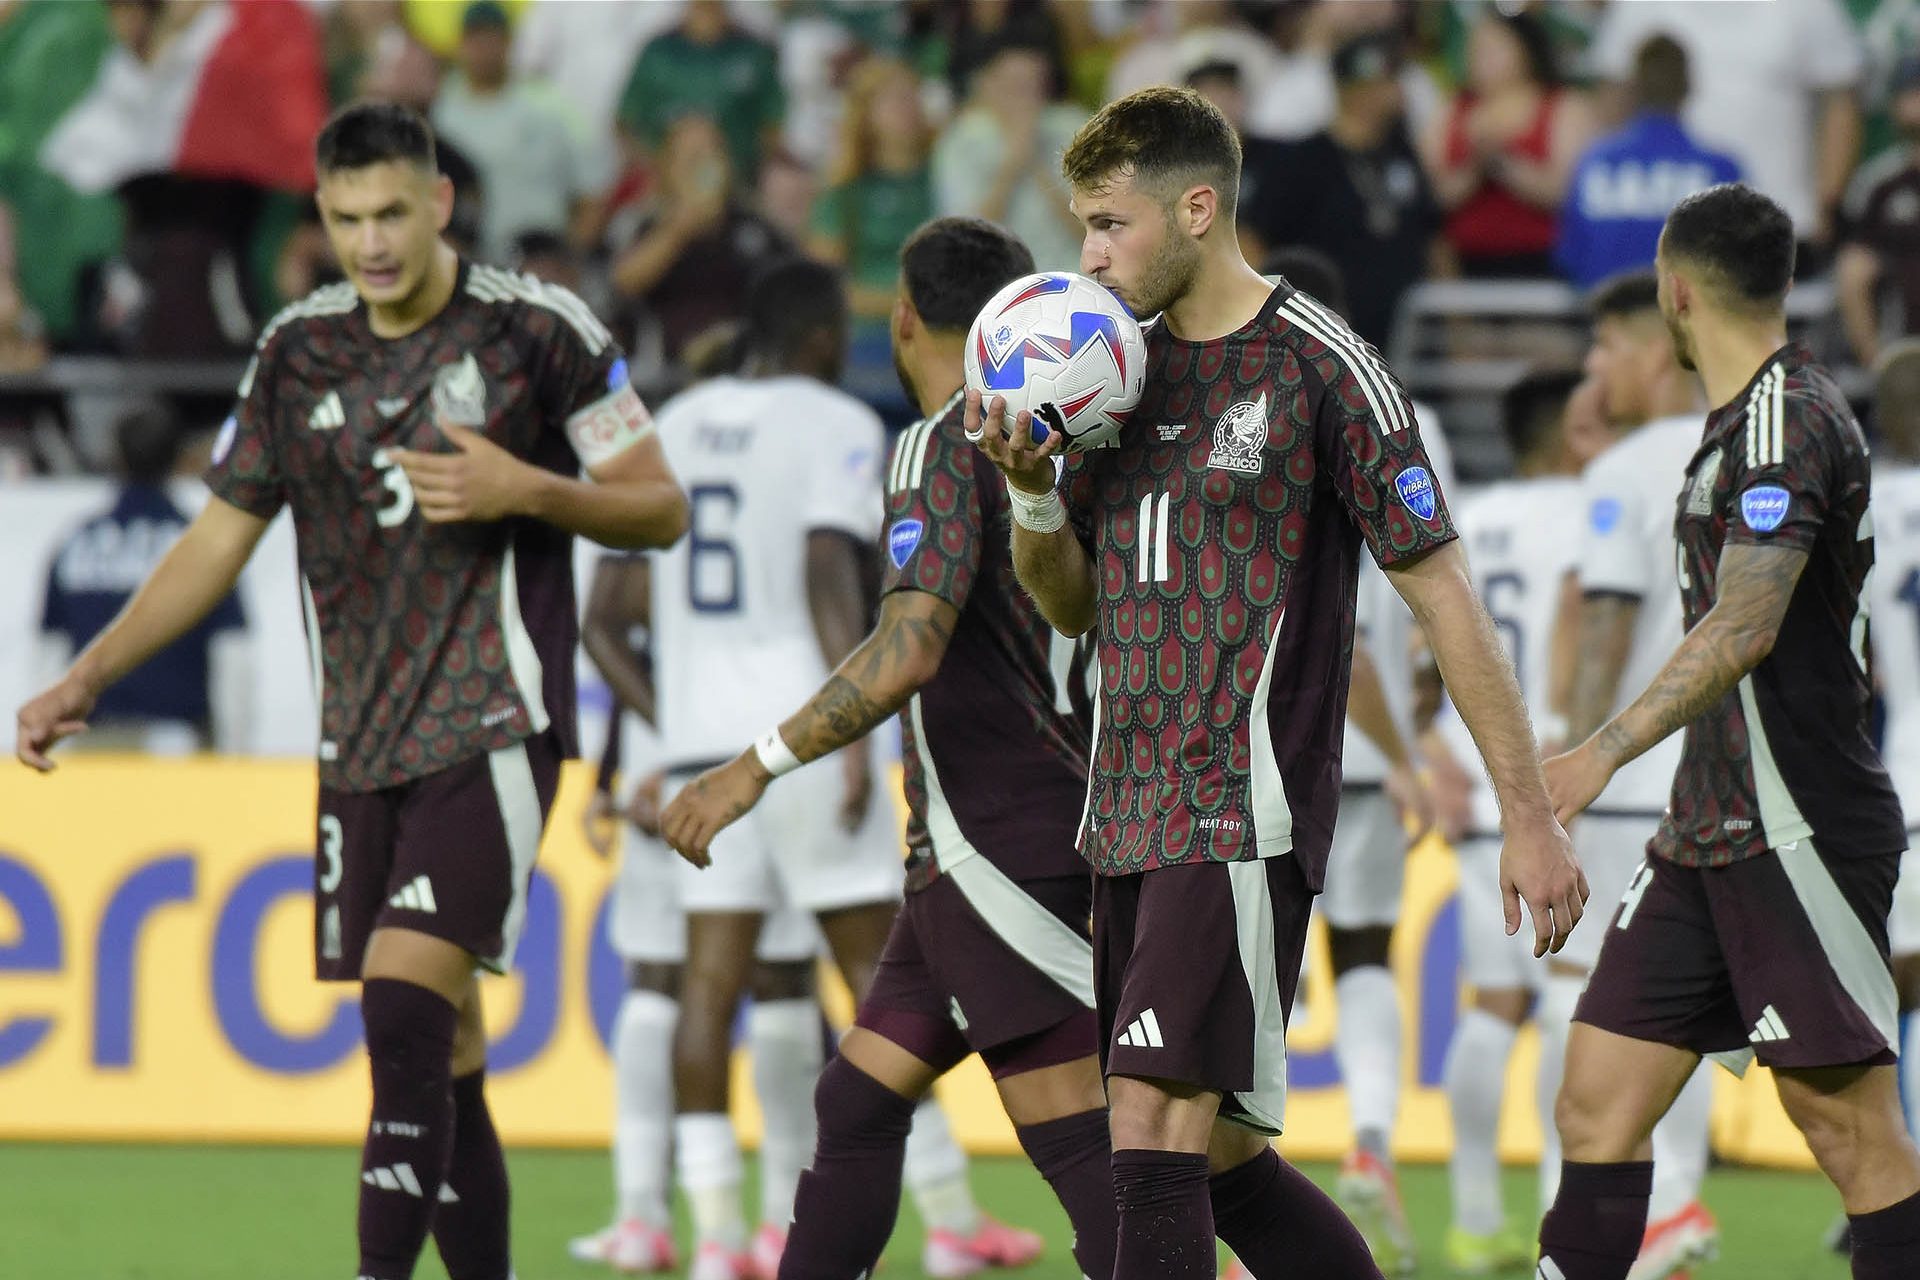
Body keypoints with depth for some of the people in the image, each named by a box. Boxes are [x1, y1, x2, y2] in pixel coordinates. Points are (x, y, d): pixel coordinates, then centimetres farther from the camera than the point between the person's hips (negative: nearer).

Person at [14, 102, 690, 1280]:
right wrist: (88, 678, 9)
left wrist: (527, 489, -18)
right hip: (362, 747, 5)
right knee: (439, 1060, 7)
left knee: (403, 1012, -20)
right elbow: (222, 538, 16)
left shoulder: (540, 330, -6)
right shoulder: (301, 349, 8)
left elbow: (662, 509, -1)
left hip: (492, 730, -5)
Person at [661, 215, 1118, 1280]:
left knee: (1076, 1143, -11)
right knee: (857, 1101, 13)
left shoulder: (943, 449, -13)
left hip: (1006, 845, -9)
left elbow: (907, 654, -24)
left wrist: (757, 767, -21)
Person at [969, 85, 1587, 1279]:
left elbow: (1442, 592, -7)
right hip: (1129, 816, 8)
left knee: (1158, 1130, -16)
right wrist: (1031, 486, -3)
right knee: (1219, 1156, 11)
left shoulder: (1319, 366, -9)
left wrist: (1530, 818, -9)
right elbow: (1073, 604, 18)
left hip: (1244, 816, -8)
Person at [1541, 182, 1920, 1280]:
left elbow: (1746, 627, -26)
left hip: (1798, 837, -10)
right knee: (1599, 1102, 2)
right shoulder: (1747, 418, 18)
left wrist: (1608, 751, -34)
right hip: (1709, 838, 10)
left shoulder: (1789, 418, -13)